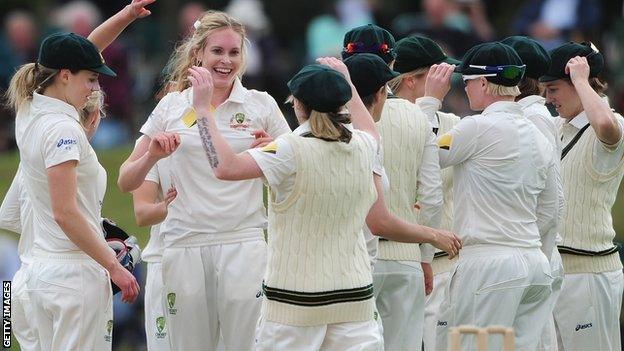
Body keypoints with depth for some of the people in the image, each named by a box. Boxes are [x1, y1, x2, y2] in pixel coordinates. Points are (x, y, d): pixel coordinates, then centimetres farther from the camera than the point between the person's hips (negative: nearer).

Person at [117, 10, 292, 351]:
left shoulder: (262, 105, 6)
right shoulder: (171, 105, 8)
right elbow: (126, 182, 10)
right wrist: (152, 155, -11)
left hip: (242, 243, -1)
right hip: (184, 243, 1)